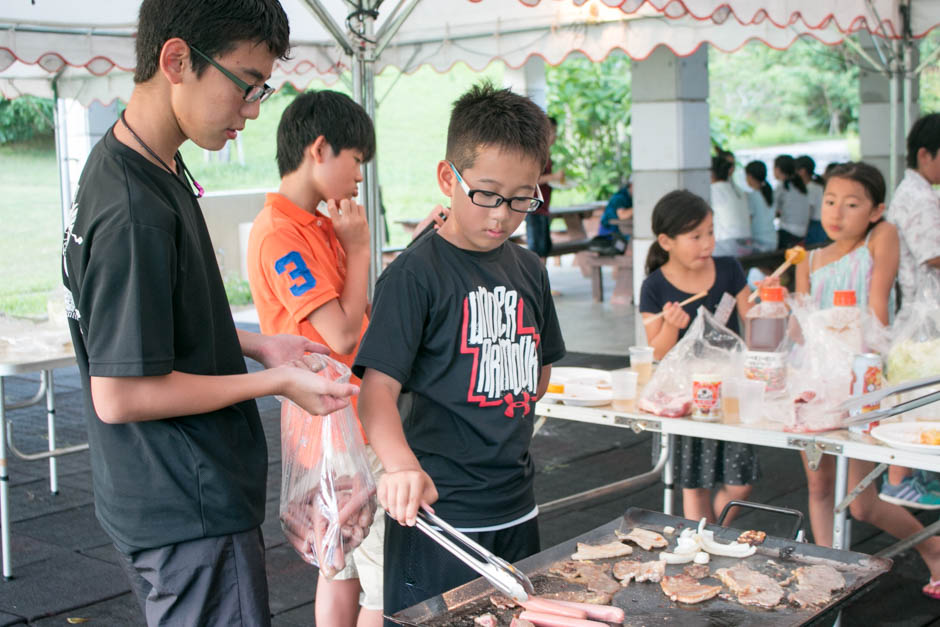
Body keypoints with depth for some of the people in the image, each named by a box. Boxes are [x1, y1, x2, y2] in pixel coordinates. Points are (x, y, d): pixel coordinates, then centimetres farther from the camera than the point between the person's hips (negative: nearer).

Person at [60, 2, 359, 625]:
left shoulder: (154, 166, 5)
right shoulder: (136, 212, -27)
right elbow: (119, 396, -24)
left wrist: (255, 344, 7)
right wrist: (276, 382, -16)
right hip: (191, 515, -10)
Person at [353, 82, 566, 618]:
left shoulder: (528, 269, 7)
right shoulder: (417, 273, -13)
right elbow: (379, 388, -20)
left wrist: (502, 430, 6)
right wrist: (402, 465, -37)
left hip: (516, 507, 7)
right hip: (438, 510, -7)